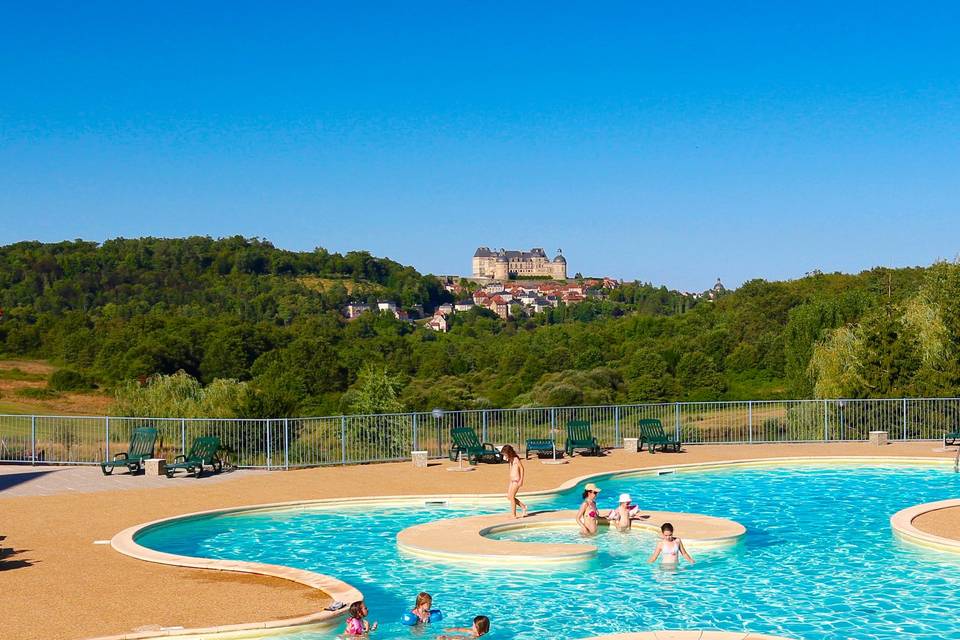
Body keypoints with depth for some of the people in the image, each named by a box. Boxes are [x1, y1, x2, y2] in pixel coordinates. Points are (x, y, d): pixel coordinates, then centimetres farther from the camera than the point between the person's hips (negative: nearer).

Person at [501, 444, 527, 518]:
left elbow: (521, 468, -13)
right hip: (512, 480, 9)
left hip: (516, 480, -9)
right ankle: (523, 507, 19)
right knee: (509, 497, 6)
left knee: (512, 497, -10)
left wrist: (521, 480, -16)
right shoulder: (510, 460, 12)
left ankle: (513, 515, -6)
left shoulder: (516, 459, -13)